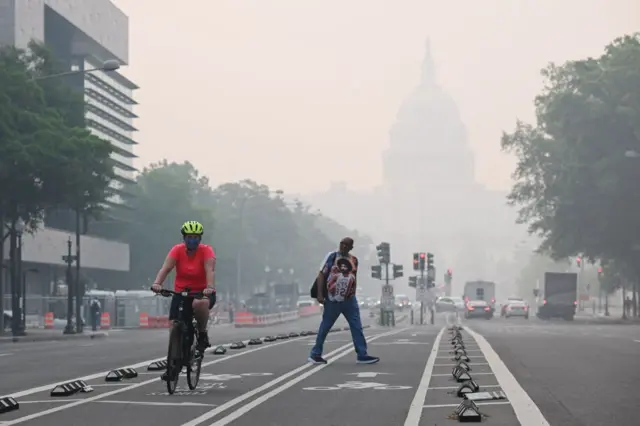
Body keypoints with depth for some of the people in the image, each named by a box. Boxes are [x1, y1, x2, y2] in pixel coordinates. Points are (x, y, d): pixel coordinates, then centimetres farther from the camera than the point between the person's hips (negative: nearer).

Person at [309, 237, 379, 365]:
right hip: (333, 300, -5)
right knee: (325, 327, 3)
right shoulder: (332, 256, -5)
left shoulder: (354, 260, 9)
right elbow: (321, 275, -7)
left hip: (349, 300, 5)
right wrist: (320, 294, -14)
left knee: (357, 327, -1)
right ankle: (315, 354, 13)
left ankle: (362, 355, 0)